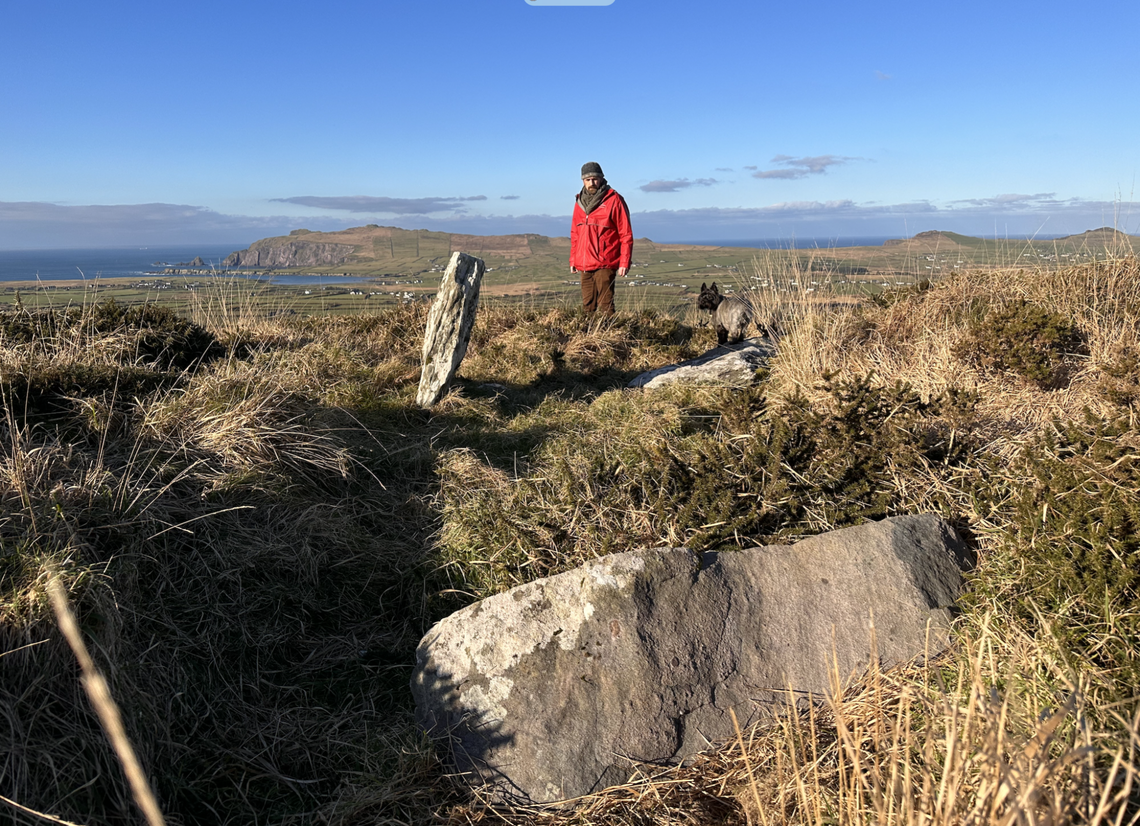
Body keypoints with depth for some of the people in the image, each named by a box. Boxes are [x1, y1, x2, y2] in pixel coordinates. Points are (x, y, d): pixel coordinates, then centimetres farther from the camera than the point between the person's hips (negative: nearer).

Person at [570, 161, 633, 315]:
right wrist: (572, 260, 16)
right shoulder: (580, 202, 13)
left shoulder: (614, 200, -5)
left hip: (605, 265, -6)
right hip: (584, 266, 6)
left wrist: (624, 263, -12)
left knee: (605, 306, -8)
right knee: (587, 305, 9)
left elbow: (626, 234, -6)